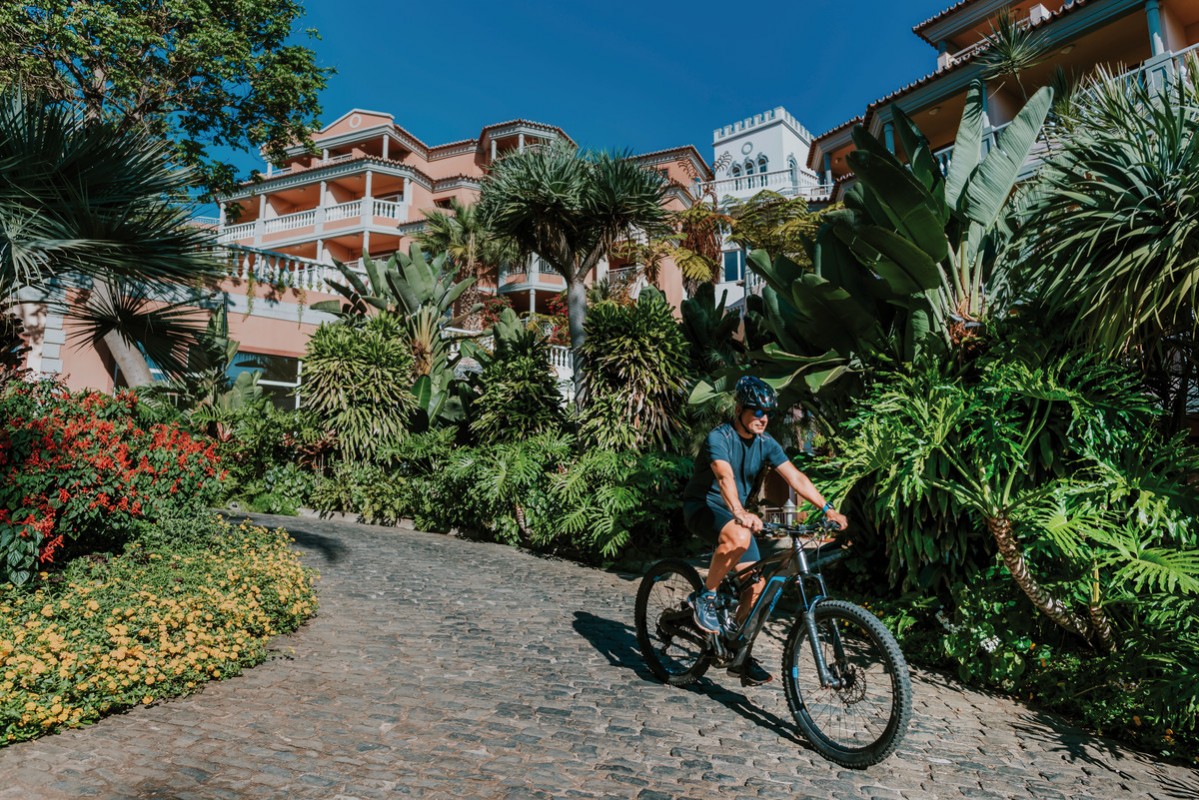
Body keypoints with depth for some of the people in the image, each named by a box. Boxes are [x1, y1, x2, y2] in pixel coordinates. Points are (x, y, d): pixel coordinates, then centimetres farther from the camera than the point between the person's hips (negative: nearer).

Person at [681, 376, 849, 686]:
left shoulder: (766, 443, -2)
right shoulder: (719, 438, -21)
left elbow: (795, 476, -8)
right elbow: (725, 477, -39)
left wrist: (828, 509, -19)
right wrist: (740, 513, -55)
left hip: (736, 512, 7)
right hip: (702, 506, -7)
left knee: (756, 583, -1)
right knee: (739, 537, -39)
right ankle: (705, 596, -15)